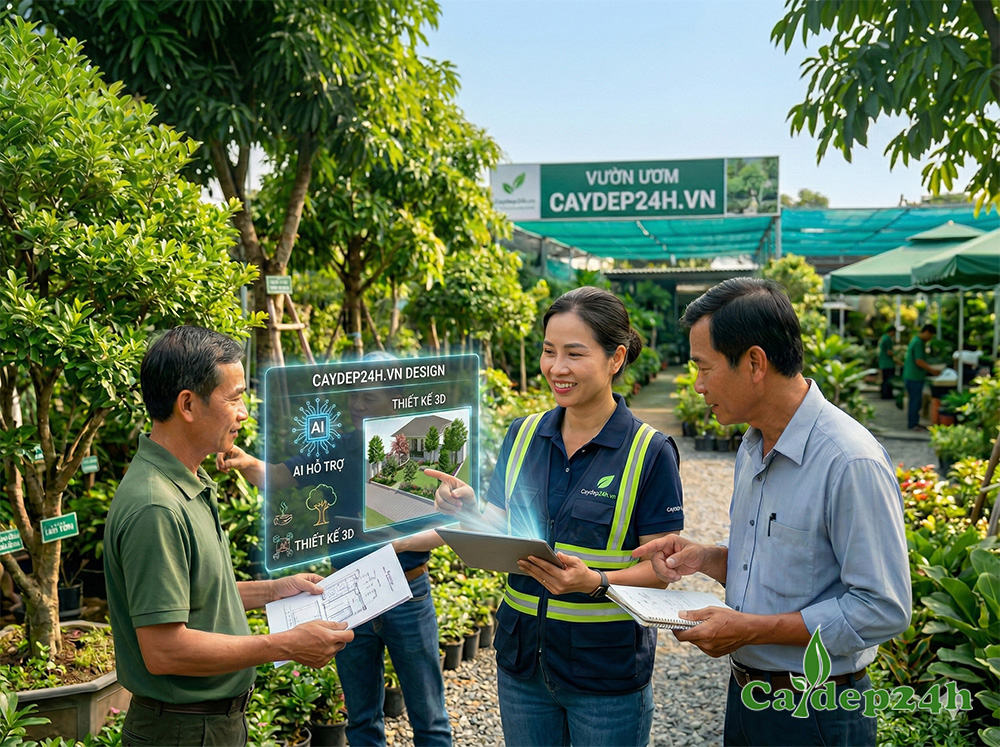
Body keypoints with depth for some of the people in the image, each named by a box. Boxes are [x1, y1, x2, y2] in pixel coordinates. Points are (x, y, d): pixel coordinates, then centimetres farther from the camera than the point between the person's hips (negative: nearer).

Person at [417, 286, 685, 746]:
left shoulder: (650, 452, -11)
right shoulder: (523, 435, 1)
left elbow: (659, 569, -10)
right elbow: (500, 533, 7)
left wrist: (596, 582, -27)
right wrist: (470, 511, -13)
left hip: (606, 669, -4)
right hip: (522, 656, 4)